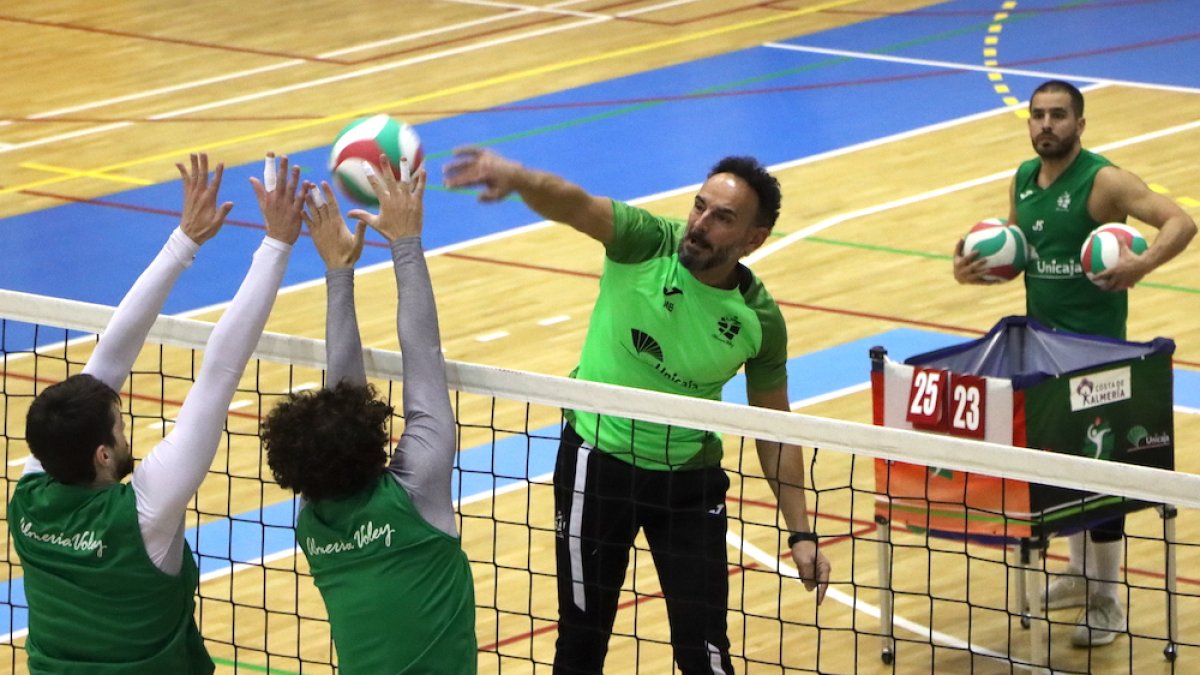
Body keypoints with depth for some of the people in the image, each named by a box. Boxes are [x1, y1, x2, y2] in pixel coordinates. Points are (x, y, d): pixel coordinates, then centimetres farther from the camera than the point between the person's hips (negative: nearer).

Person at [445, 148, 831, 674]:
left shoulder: (759, 320, -10)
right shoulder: (646, 242, -17)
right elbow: (573, 205, -37)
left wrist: (801, 533, -1)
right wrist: (515, 177, -59)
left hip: (690, 478, 1)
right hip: (597, 462, -1)